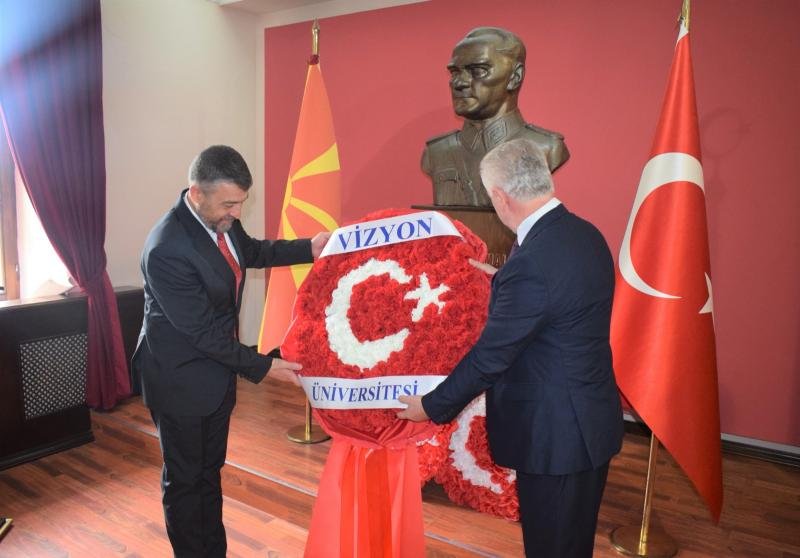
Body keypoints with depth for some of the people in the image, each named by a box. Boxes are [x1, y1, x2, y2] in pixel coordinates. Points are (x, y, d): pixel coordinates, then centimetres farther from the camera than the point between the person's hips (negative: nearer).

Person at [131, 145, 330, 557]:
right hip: (181, 379, -8)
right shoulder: (167, 250, -30)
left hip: (217, 370, 8)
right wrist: (262, 367, -19)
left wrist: (308, 249, 1)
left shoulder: (221, 218, -7)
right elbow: (203, 331, -25)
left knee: (210, 470, 21)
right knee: (184, 478, 13)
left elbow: (250, 252, 14)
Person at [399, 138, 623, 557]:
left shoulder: (531, 263, -29)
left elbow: (489, 357, -21)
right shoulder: (585, 234, -1)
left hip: (555, 434, -9)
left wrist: (432, 406, -7)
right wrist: (502, 282, 15)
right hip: (590, 420, 9)